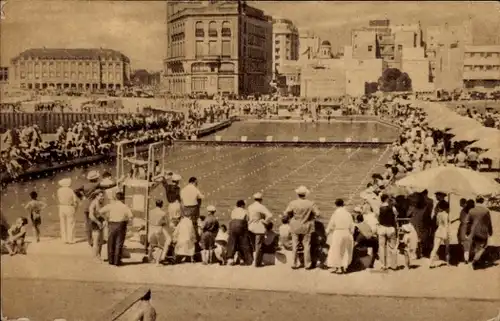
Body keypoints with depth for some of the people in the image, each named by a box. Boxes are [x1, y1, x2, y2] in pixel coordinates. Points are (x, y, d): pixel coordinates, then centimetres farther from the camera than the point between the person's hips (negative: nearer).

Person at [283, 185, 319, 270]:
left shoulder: (293, 203, -14)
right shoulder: (310, 203, -13)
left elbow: (286, 213, -9)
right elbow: (317, 213, -10)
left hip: (295, 228, 0)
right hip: (306, 228, 0)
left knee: (295, 246, 10)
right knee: (307, 246, 9)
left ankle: (294, 264, 13)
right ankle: (307, 264, 12)